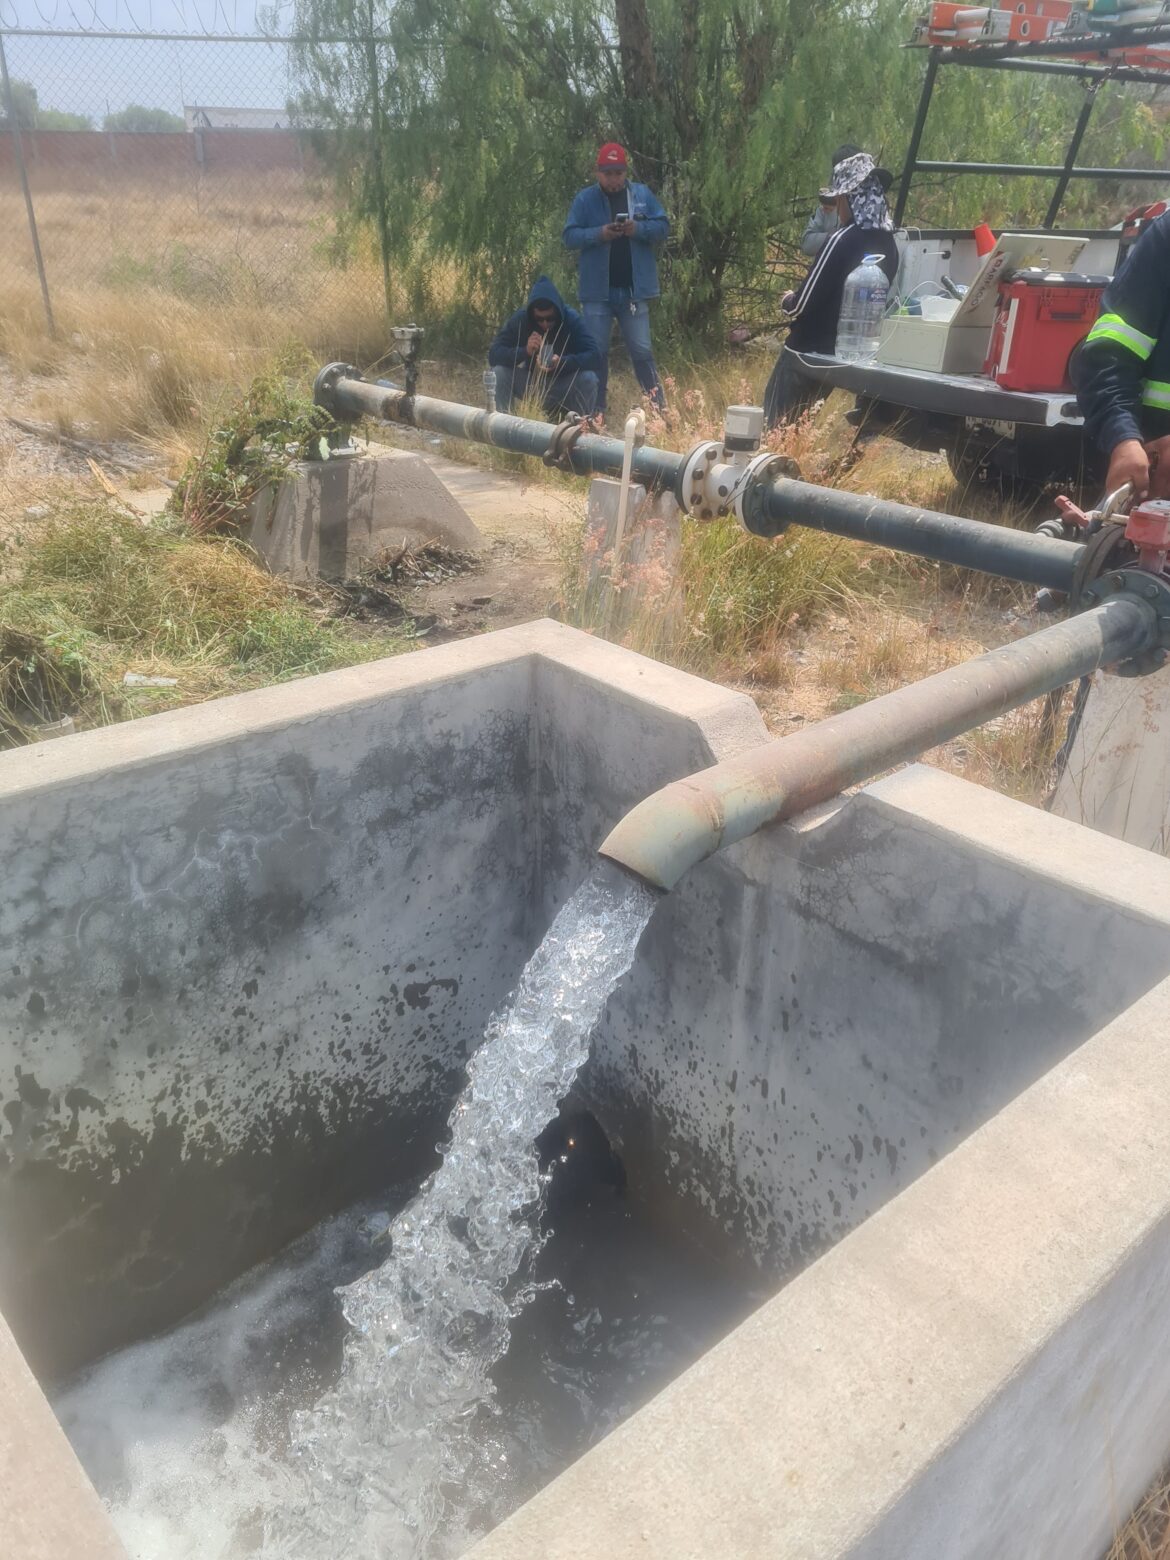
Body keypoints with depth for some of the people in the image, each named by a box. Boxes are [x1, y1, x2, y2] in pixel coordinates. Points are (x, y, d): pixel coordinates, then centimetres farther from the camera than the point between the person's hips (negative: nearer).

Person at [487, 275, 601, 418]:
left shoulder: (572, 319, -18)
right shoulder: (519, 319, -15)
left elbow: (595, 356, -27)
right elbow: (493, 354, -21)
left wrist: (563, 362, -43)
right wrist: (524, 351, -39)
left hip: (564, 386, -1)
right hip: (530, 383, 1)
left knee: (588, 378, -30)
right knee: (499, 372, -24)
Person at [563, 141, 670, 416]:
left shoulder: (643, 195, 5)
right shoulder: (584, 198, 1)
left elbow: (663, 226, 4)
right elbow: (570, 236, -3)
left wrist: (639, 229, -15)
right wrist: (599, 234, -19)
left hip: (634, 288, 0)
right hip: (597, 290, 0)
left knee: (642, 350, 2)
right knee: (596, 351, 5)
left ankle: (658, 407, 8)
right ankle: (596, 410, 14)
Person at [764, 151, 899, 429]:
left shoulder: (843, 240, -19)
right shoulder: (888, 243, 4)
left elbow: (802, 307, -18)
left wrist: (787, 301, 3)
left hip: (809, 351, -8)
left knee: (775, 425, 5)